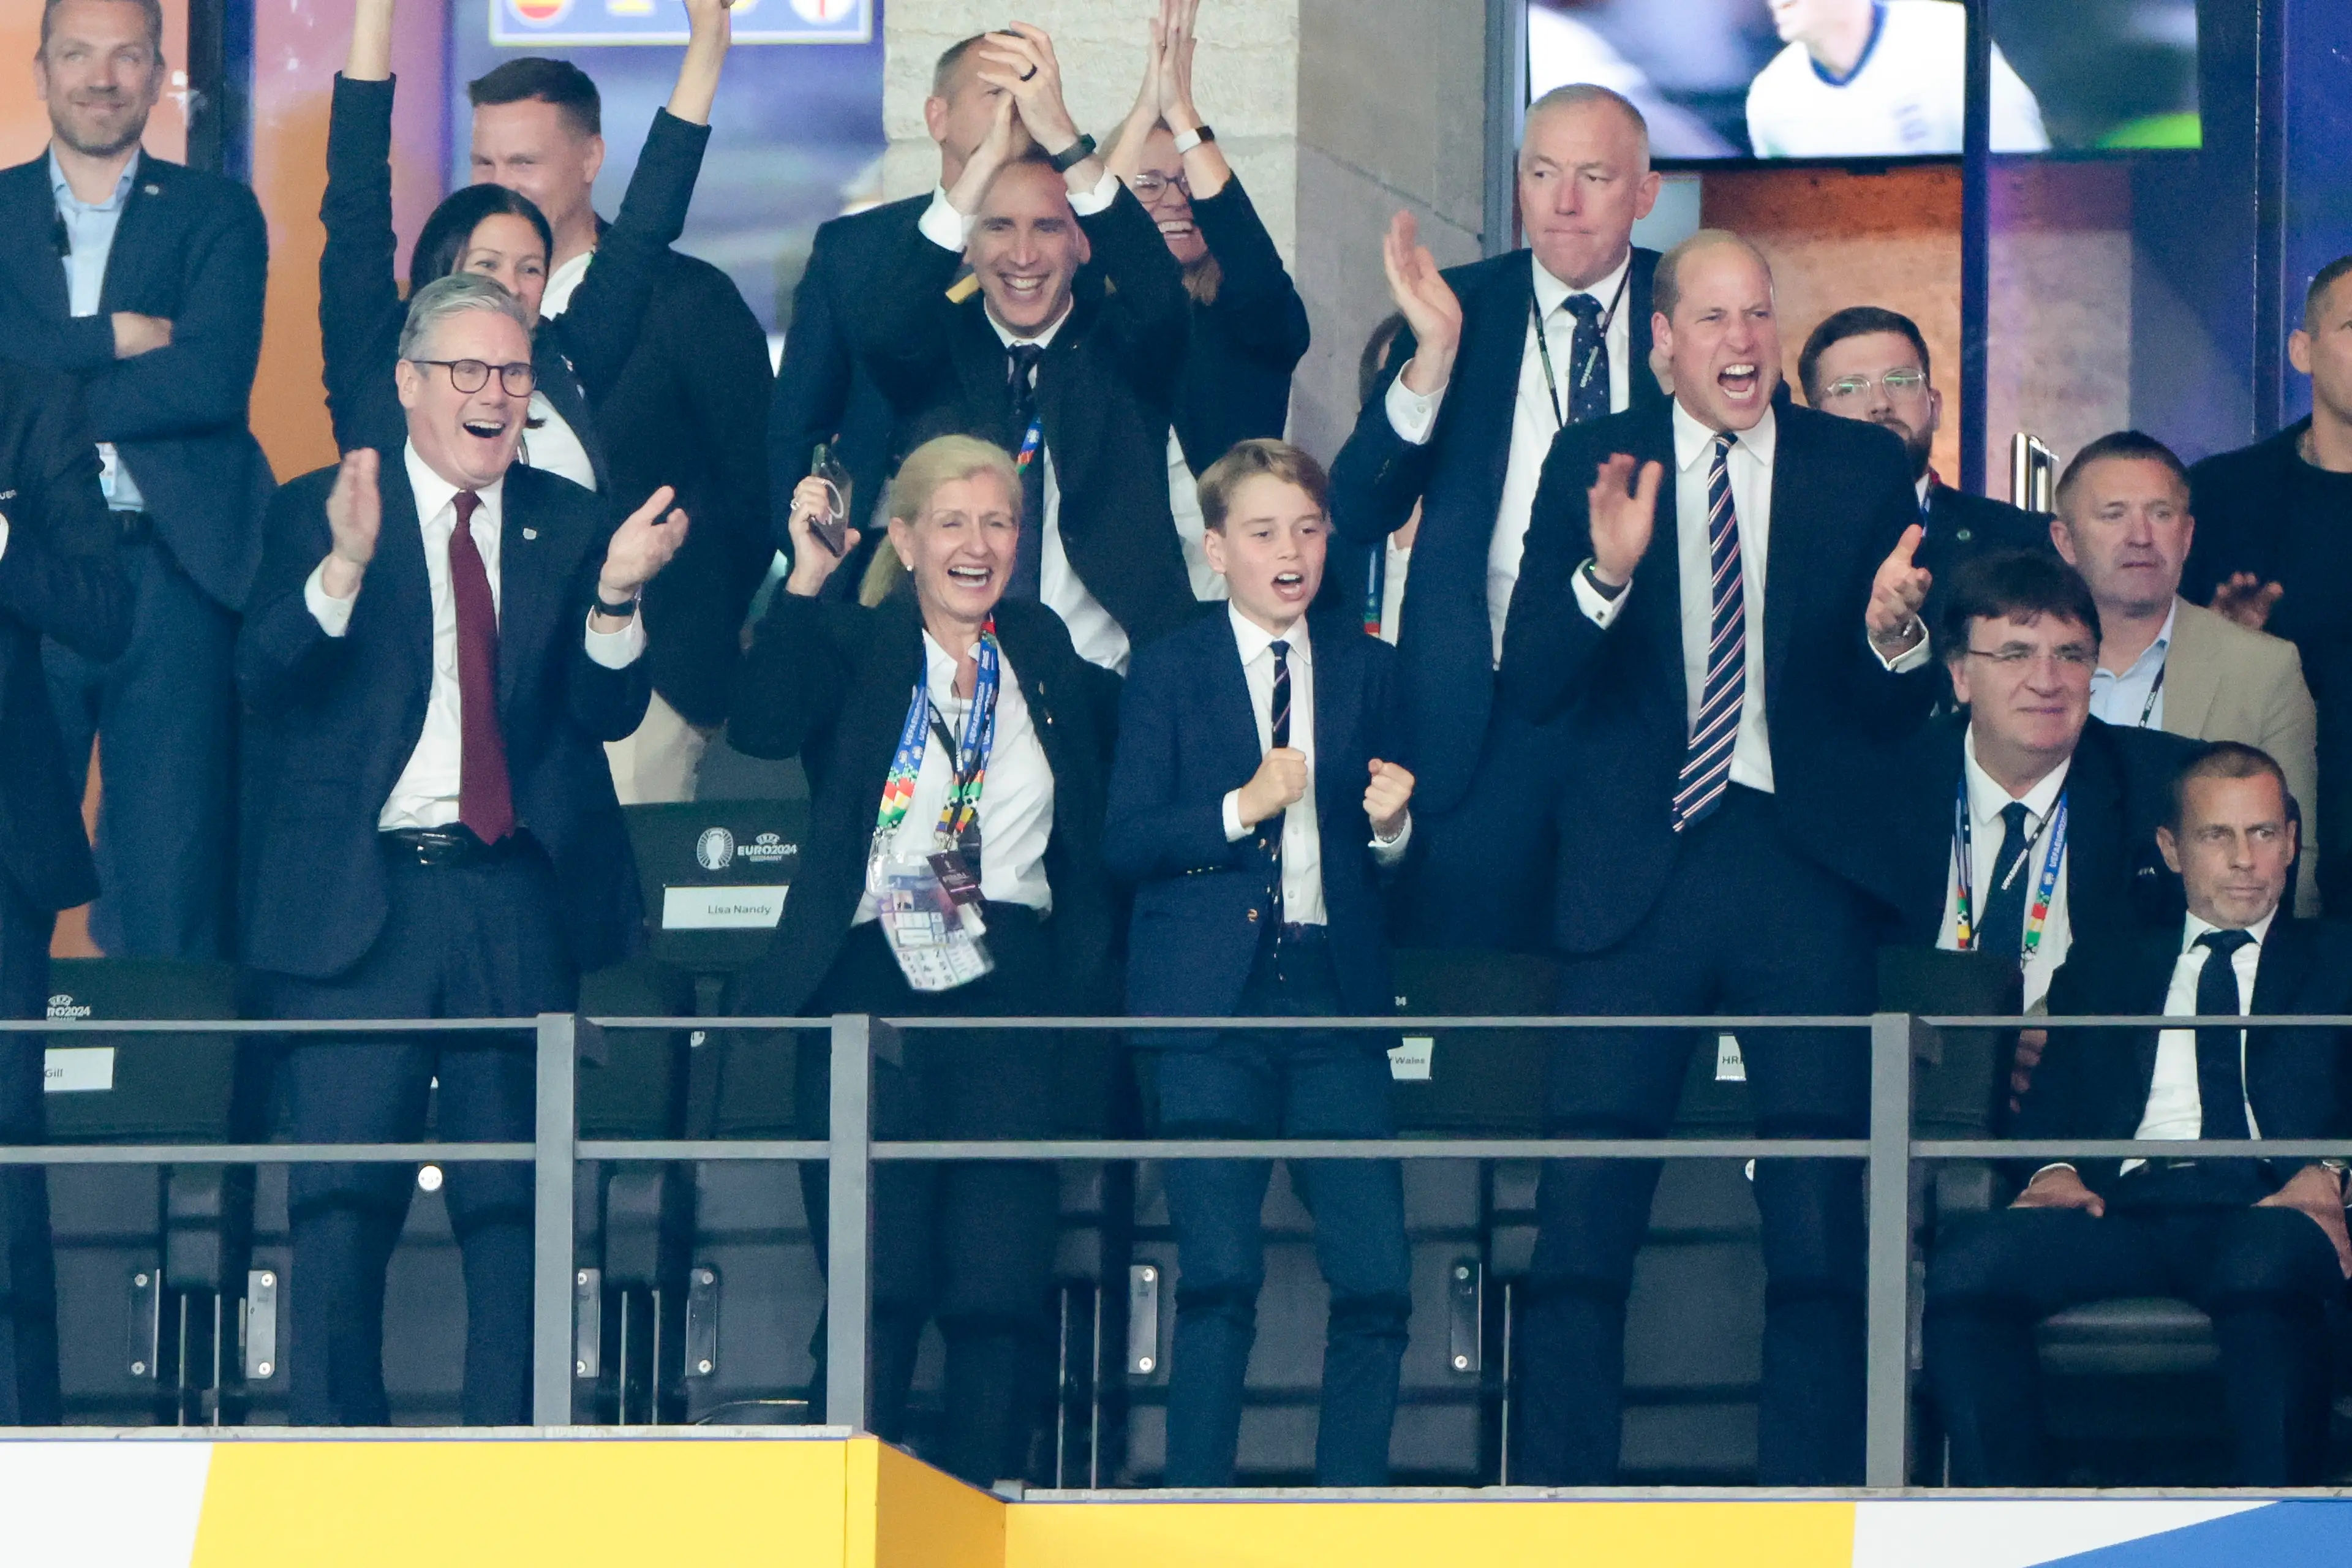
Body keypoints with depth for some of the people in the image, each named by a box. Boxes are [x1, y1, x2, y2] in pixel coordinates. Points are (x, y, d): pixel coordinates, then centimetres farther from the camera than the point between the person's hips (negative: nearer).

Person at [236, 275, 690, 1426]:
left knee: (516, 1200, 1)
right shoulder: (317, 512, 6)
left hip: (517, 900, 2)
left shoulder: (573, 526, 13)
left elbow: (608, 714, 4)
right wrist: (344, 566, -23)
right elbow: (265, 682, -7)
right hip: (358, 896, -2)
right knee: (341, 1198, -6)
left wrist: (614, 597, -15)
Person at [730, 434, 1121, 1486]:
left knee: (1000, 1289, -4)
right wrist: (806, 581, -21)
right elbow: (761, 727, -15)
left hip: (1009, 997, 2)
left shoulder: (1047, 654, 16)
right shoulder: (852, 650, 6)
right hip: (873, 992, -2)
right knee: (875, 1290, -7)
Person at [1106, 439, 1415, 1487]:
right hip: (1212, 997, -3)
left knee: (1377, 1281, -6)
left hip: (1335, 996, 3)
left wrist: (1391, 826, -8)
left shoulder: (1364, 668, 13)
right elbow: (1125, 844, -2)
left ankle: (1351, 1508, 5)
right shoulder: (1168, 673, 5)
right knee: (1219, 1277, -7)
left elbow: (1396, 854, 14)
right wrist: (1240, 808, -14)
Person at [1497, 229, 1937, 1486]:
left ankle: (1808, 1511, 5)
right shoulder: (1592, 466, 7)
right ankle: (1559, 1510, 3)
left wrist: (1894, 636, -16)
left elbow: (1896, 716, 6)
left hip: (1805, 867, 0)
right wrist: (1606, 572, -17)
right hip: (1636, 869, 0)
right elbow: (1530, 689, -1)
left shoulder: (1863, 472, 8)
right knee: (1582, 1216, -4)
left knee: (1821, 1227, -2)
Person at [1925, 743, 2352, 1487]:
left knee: (2264, 1268, -41)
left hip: (2264, 1210, -2)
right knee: (1965, 1266, -30)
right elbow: (2051, 1095, 20)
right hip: (2124, 1201, 2)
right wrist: (2052, 1169, -4)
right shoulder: (2106, 963, 31)